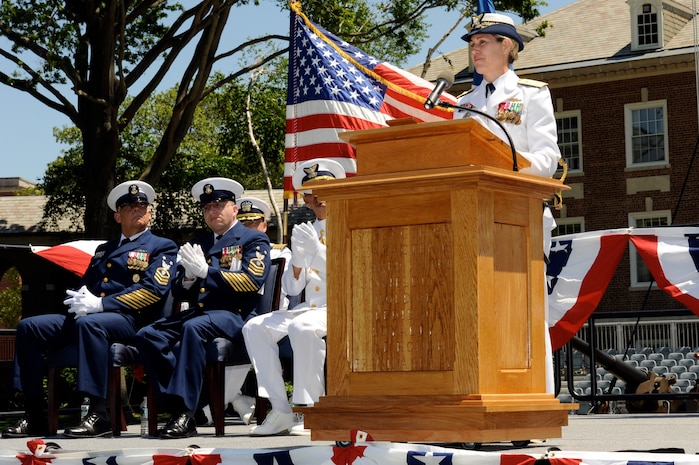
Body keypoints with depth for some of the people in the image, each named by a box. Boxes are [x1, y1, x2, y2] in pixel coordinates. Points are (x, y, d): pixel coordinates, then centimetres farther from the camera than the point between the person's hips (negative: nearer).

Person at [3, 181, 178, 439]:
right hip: (87, 317, 7)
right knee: (29, 326, -13)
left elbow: (154, 289, -8)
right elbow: (84, 285, 27)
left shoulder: (163, 247, 8)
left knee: (89, 323, -40)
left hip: (130, 319, -7)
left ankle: (100, 414, -38)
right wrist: (80, 299, -2)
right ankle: (35, 417, -14)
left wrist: (100, 304, -16)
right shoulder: (104, 249, 29)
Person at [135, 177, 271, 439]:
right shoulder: (198, 244, 25)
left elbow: (253, 280, -10)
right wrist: (189, 275, -2)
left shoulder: (254, 240, 8)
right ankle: (178, 405, -22)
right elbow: (178, 293, 21)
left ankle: (185, 411, -38)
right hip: (196, 311, 6)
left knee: (194, 328, -38)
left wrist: (206, 271, -12)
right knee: (147, 336, -20)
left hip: (233, 314, -6)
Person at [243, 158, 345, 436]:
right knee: (255, 327, -14)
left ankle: (311, 410, -28)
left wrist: (317, 249, -20)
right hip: (310, 308, 7)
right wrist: (298, 255, -6)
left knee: (302, 327, -36)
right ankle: (280, 411, -18)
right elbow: (292, 288, 12)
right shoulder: (306, 232, 18)